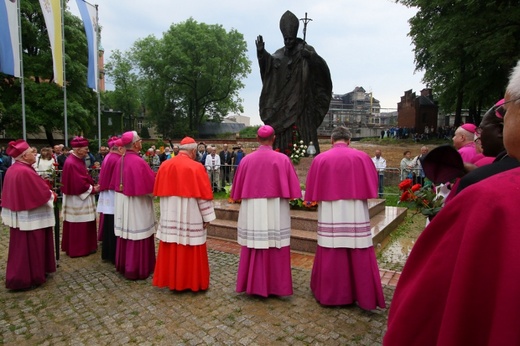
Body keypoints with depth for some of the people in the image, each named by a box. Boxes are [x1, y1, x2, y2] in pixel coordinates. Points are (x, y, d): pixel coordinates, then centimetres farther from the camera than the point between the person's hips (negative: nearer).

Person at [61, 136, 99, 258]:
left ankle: (82, 247, 27)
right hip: (77, 199, -10)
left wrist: (93, 185, 0)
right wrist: (93, 189, -12)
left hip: (82, 197, 10)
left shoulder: (78, 160, 10)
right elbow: (79, 184, -24)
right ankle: (78, 249, 12)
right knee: (78, 225, 1)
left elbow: (84, 178, 16)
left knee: (83, 224, 16)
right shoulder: (71, 163, -21)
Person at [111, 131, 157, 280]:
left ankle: (123, 265, 31)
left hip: (122, 203, 8)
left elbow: (117, 182, 15)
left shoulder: (120, 161, 4)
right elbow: (150, 184, -17)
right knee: (137, 237, 3)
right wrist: (157, 177, 2)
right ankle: (137, 269, 14)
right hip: (137, 205, -8)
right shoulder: (138, 162, -21)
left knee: (126, 236, 18)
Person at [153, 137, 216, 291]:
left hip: (170, 217, 5)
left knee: (171, 250, 14)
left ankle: (171, 279, 27)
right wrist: (207, 217, -6)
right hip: (190, 218, -5)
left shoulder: (165, 165, 3)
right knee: (190, 251, 6)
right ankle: (192, 282, 18)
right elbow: (204, 194, -13)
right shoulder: (196, 167, -14)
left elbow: (160, 191, 11)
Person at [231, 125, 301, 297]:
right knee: (276, 249, 7)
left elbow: (239, 189, 6)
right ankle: (274, 285, 16)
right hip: (275, 211, -2)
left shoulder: (246, 160, 0)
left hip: (251, 211, 2)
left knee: (253, 249, 10)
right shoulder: (282, 159, -7)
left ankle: (253, 283, 21)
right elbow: (291, 187, -4)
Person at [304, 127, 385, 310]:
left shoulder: (320, 159, -1)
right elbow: (372, 186, 4)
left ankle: (330, 293, 23)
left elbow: (313, 190, 3)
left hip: (330, 215, 1)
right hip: (356, 214, 0)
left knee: (330, 257, 9)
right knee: (359, 258, 8)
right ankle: (364, 296, 18)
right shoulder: (362, 157, -1)